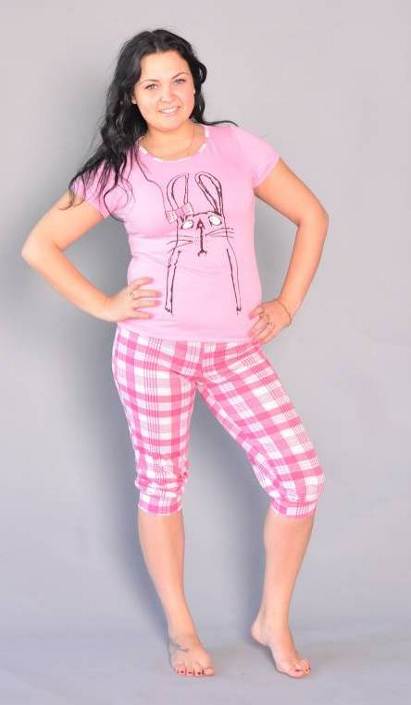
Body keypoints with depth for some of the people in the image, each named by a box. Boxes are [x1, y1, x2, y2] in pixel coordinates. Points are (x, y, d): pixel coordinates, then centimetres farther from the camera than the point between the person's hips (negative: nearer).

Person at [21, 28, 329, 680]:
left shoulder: (237, 147, 3)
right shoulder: (117, 172, 1)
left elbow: (312, 217, 10)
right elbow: (39, 246, 3)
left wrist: (288, 304, 4)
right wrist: (104, 306, -4)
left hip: (238, 350, 2)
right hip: (155, 348, -1)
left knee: (301, 477, -6)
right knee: (162, 487, 8)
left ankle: (273, 621, 14)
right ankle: (180, 628, 28)